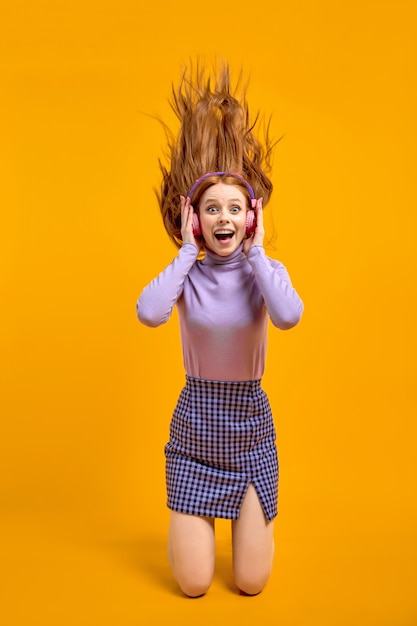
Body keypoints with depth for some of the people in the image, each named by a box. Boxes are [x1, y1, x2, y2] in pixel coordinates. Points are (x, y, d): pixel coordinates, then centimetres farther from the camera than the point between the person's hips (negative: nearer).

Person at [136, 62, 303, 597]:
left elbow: (288, 316, -29)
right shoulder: (187, 273, -7)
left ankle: (244, 512, 37)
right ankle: (201, 518, 36)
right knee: (194, 584, 3)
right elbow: (149, 313, -30)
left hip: (250, 419, 1)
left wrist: (255, 252, -19)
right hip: (195, 420, 0)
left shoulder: (264, 269, -5)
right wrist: (189, 251, -20)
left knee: (252, 583, 6)